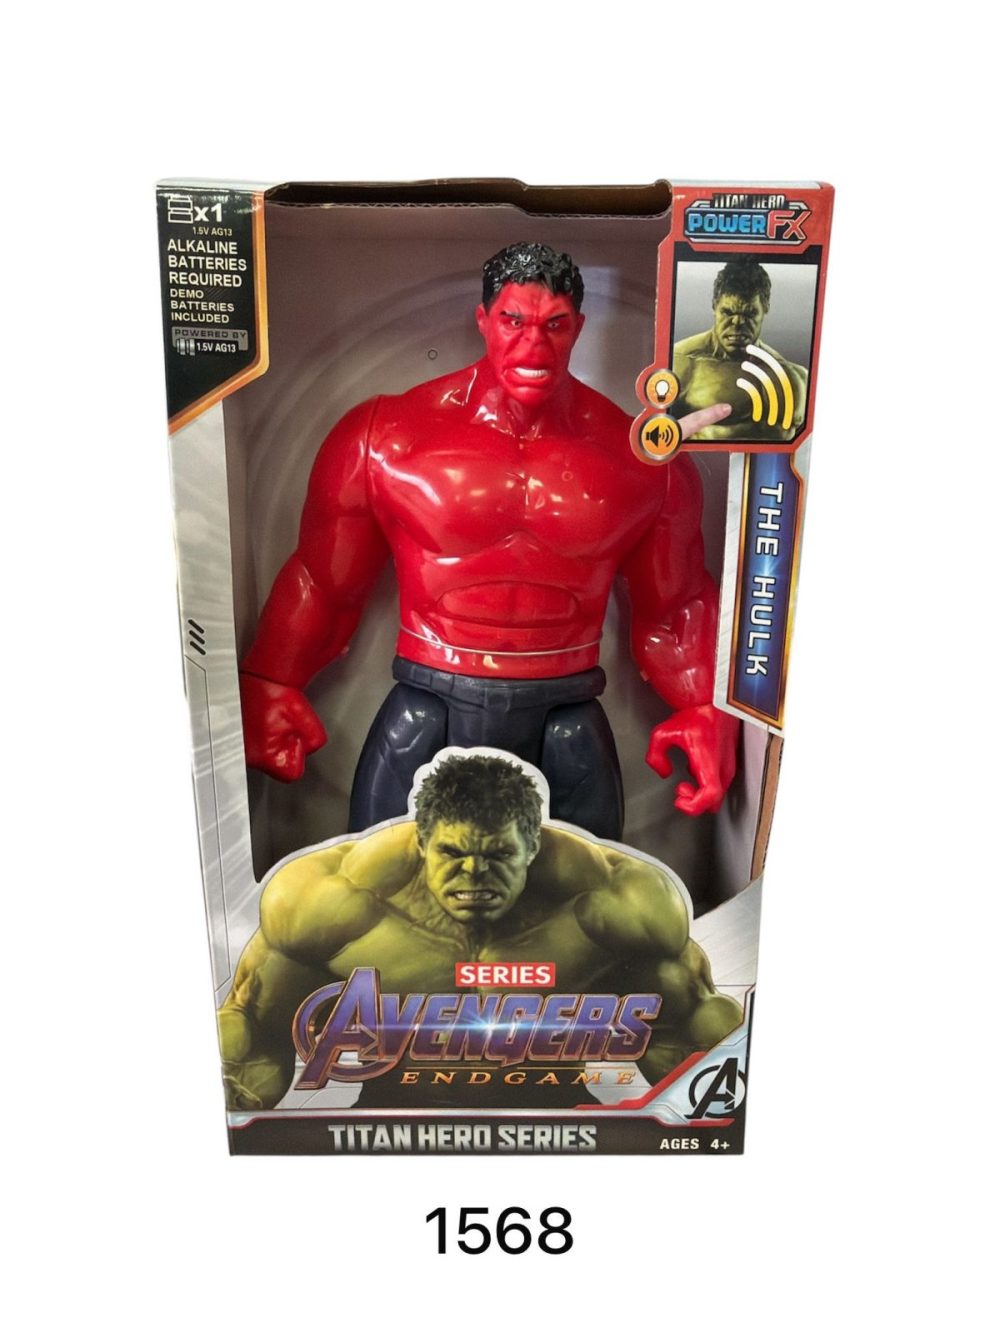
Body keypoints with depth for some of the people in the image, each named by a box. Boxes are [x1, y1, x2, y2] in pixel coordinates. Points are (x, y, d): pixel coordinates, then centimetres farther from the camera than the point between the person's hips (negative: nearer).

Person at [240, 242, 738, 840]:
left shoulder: (640, 457, 1)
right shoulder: (387, 436, -3)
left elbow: (676, 607, 10)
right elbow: (321, 583, 4)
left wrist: (707, 712, -2)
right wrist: (269, 689, -6)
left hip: (568, 733, 1)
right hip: (424, 720, 0)